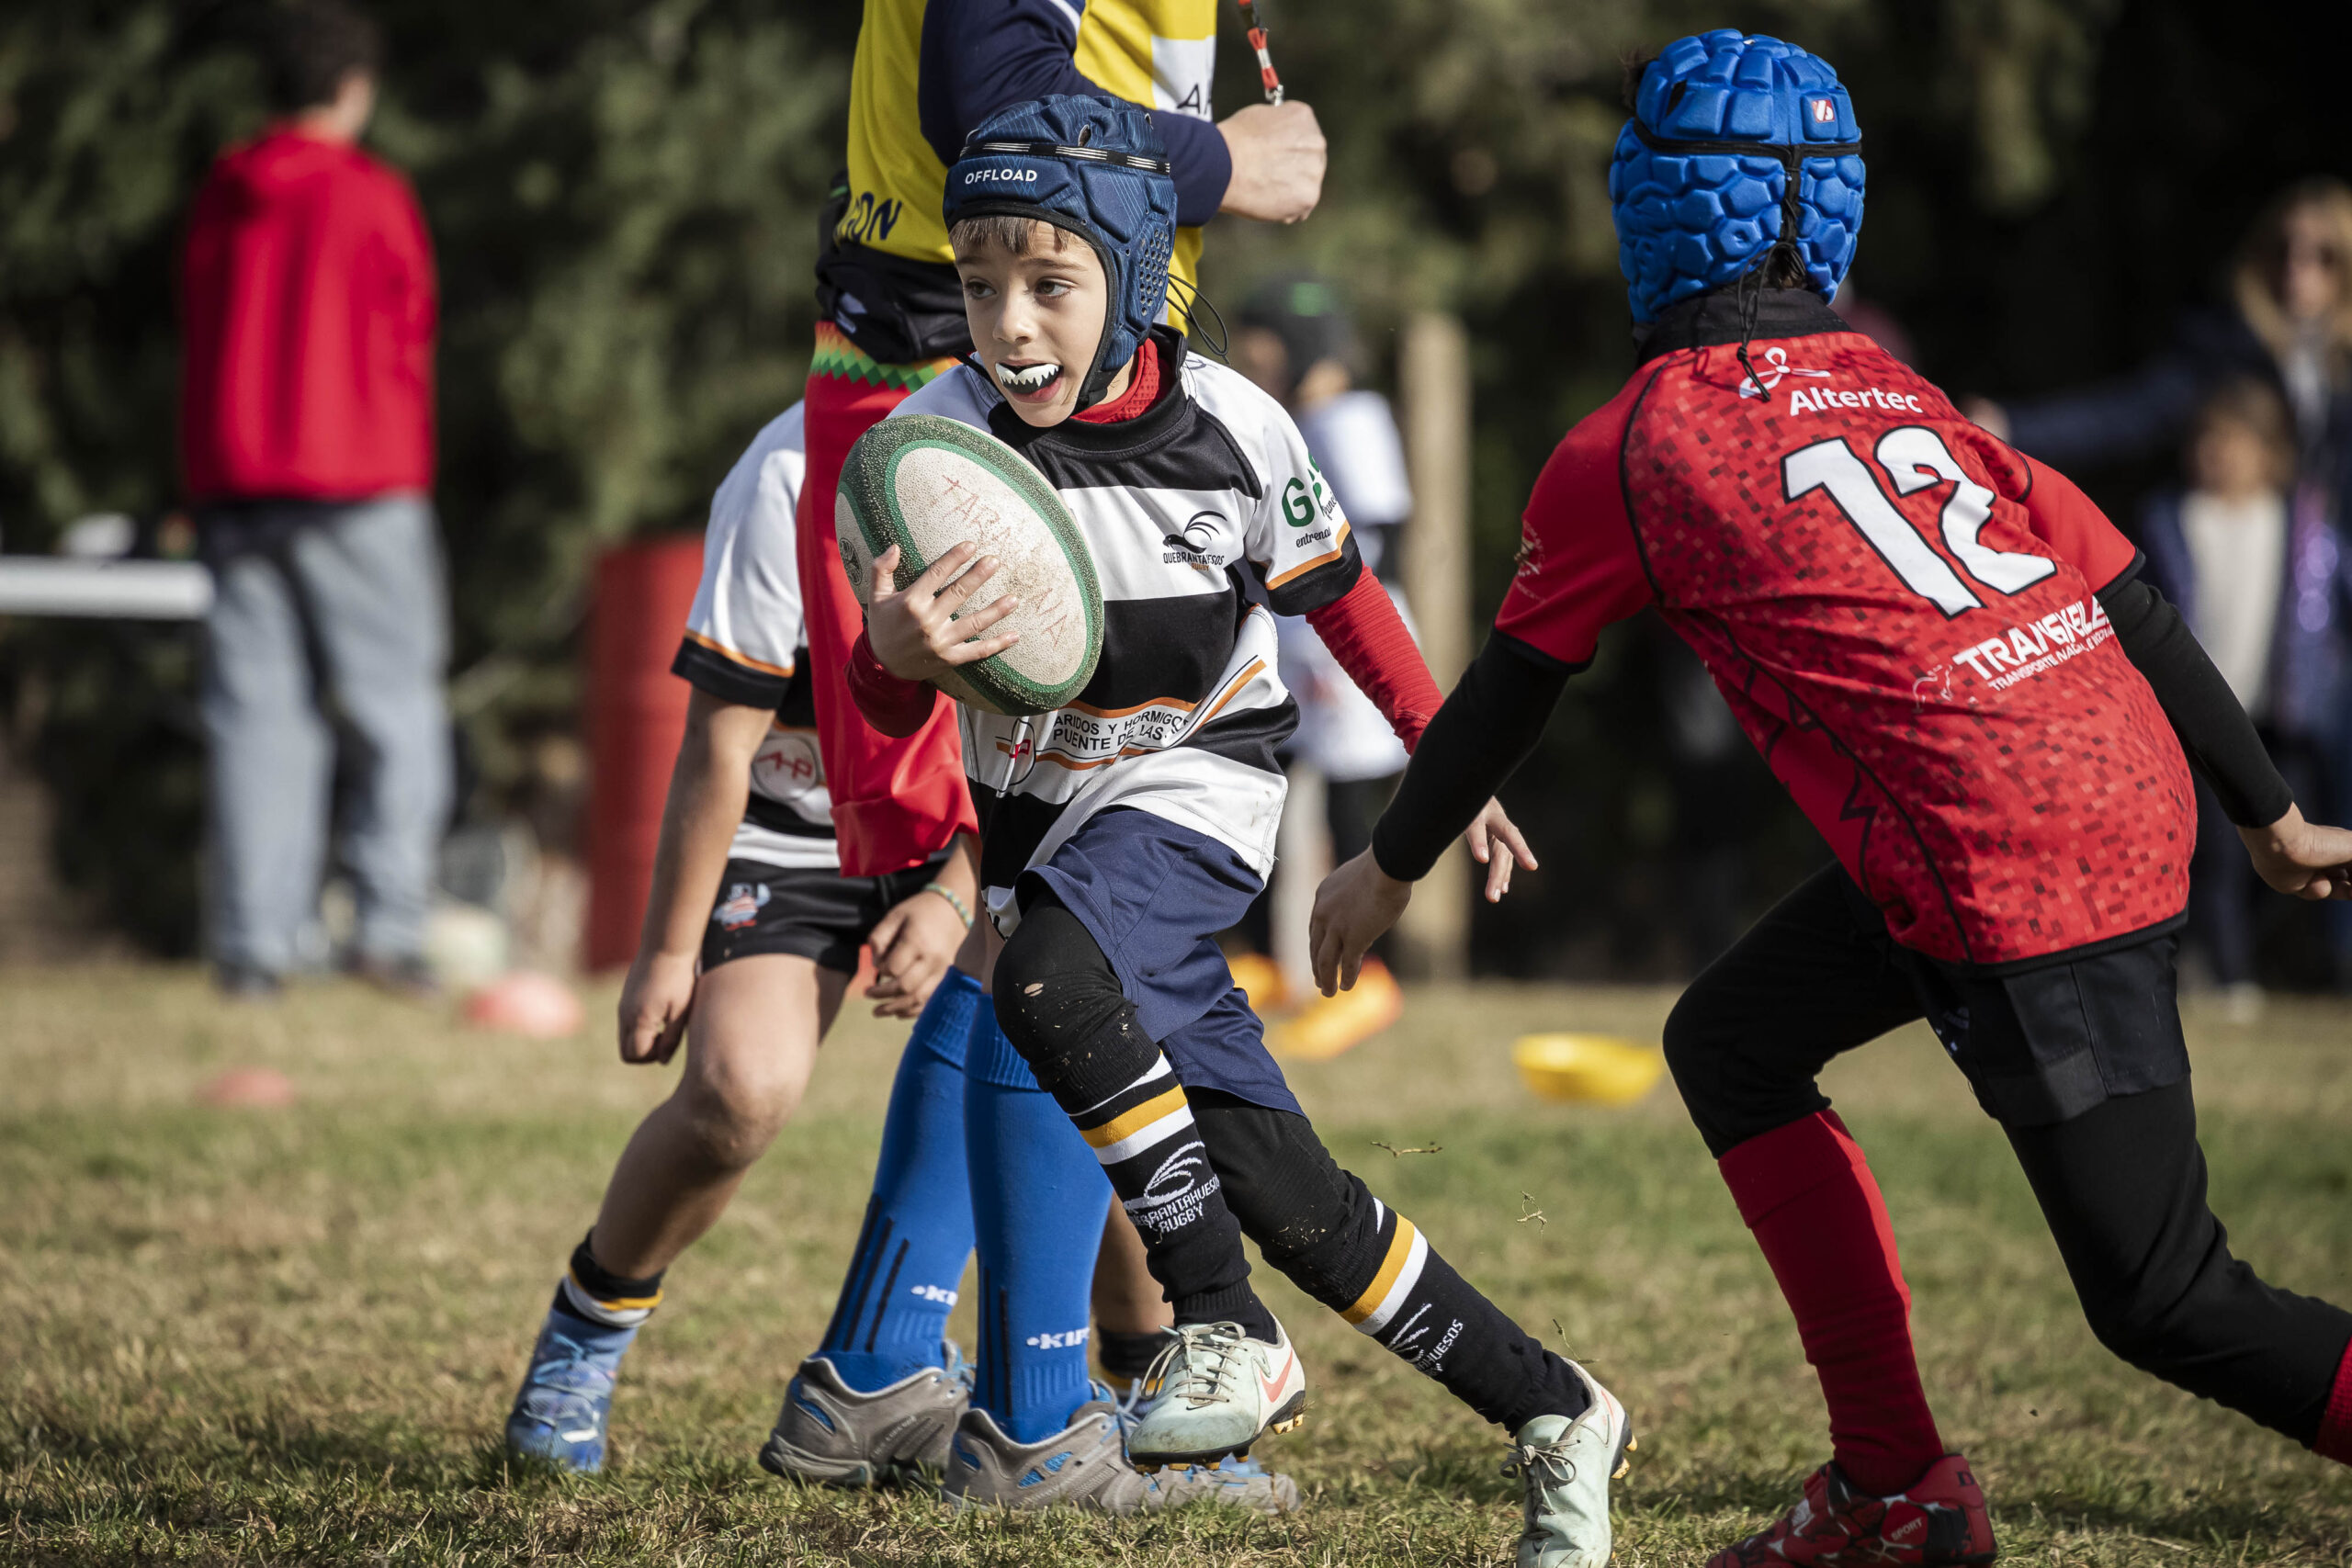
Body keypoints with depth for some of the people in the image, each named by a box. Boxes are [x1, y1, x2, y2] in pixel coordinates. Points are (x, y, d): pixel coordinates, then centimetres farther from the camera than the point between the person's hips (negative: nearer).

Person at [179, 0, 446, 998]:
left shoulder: (218, 198, 9)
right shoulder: (373, 198, -5)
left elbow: (200, 338, 13)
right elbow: (406, 344, -2)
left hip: (230, 482, 5)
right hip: (355, 484, -5)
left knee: (255, 709, 4)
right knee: (395, 704, 1)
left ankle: (253, 942, -2)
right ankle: (390, 924, -8)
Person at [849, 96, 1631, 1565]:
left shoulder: (1229, 431, -17)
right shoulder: (937, 442, -16)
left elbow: (1338, 595, 3)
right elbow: (886, 713, -17)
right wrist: (897, 649, -41)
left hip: (1196, 787, -2)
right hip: (1039, 807, 2)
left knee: (1049, 982, -34)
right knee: (1274, 1188, -5)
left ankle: (1232, 1336, -21)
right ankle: (1555, 1415, 8)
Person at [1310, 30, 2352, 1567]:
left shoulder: (1634, 444, 0)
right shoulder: (1897, 389, 17)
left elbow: (1514, 690, 12)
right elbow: (2137, 606, 17)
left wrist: (1388, 869, 28)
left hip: (2019, 888, -8)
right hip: (2134, 798, 8)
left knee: (2173, 1305, -4)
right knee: (1734, 1042, 22)